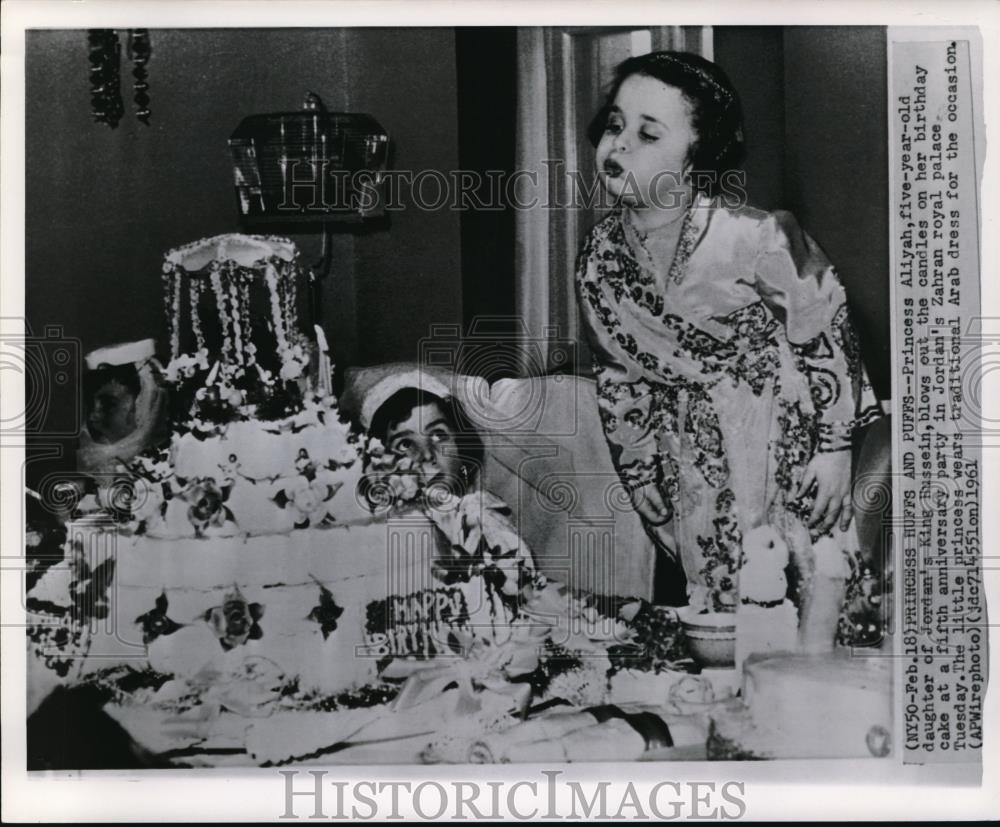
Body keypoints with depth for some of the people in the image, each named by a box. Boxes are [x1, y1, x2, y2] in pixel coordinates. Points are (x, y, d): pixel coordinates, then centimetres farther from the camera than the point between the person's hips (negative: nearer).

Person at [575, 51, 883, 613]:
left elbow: (825, 339, -13)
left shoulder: (757, 240, -27)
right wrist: (644, 472, 9)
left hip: (783, 436, -4)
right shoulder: (599, 254, -10)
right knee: (715, 587, 16)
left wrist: (831, 448, -7)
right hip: (690, 447, 4)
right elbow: (616, 372, 4)